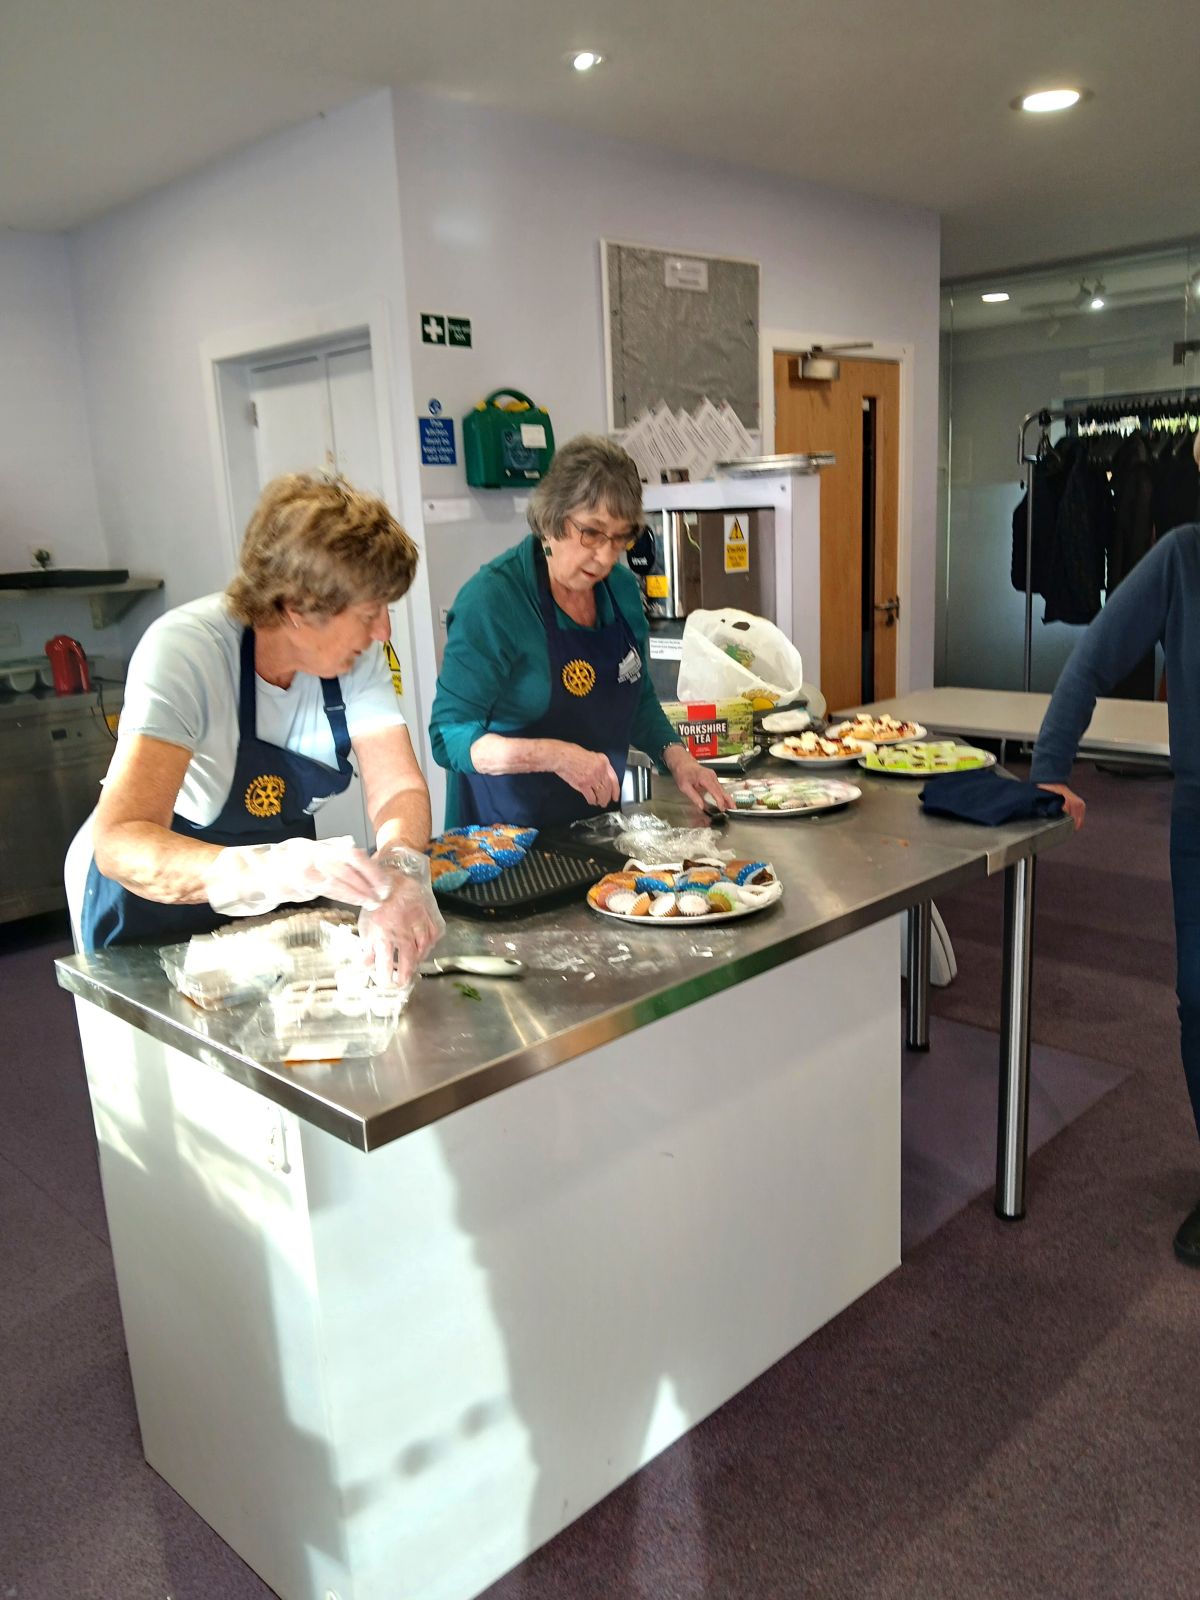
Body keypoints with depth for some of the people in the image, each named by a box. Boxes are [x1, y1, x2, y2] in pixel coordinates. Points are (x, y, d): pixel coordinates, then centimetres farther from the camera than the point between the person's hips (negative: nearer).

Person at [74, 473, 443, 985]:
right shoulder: (184, 650, -27)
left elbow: (399, 788, -16)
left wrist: (399, 876, -38)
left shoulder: (357, 654, -12)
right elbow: (121, 843, -37)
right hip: (153, 908, -3)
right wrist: (279, 868, -55)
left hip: (277, 909, 4)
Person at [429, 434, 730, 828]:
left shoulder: (622, 589, 3)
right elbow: (450, 736, -17)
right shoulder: (491, 599, -16)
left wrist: (675, 757, 0)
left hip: (597, 819, 5)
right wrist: (552, 755, -29)